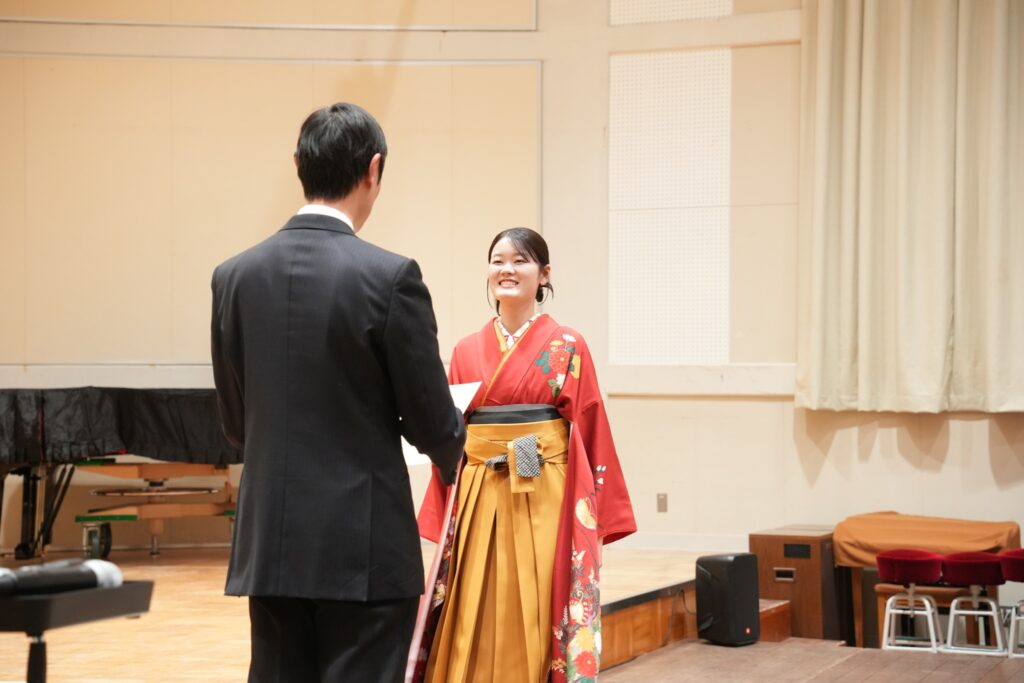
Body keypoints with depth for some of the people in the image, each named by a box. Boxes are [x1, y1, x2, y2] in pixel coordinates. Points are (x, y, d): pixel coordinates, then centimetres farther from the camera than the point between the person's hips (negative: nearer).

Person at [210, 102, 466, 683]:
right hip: (365, 546, -5)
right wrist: (453, 447, 17)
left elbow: (236, 422, 10)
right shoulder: (390, 276, -12)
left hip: (270, 543, 5)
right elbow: (431, 422, -6)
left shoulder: (235, 275, 3)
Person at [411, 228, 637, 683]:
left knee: (534, 627, -1)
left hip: (544, 501, -3)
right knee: (474, 628, 4)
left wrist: (593, 518, -6)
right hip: (478, 504, 3)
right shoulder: (466, 351, 9)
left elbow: (588, 435, -2)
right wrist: (442, 519, 5)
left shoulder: (569, 347, 0)